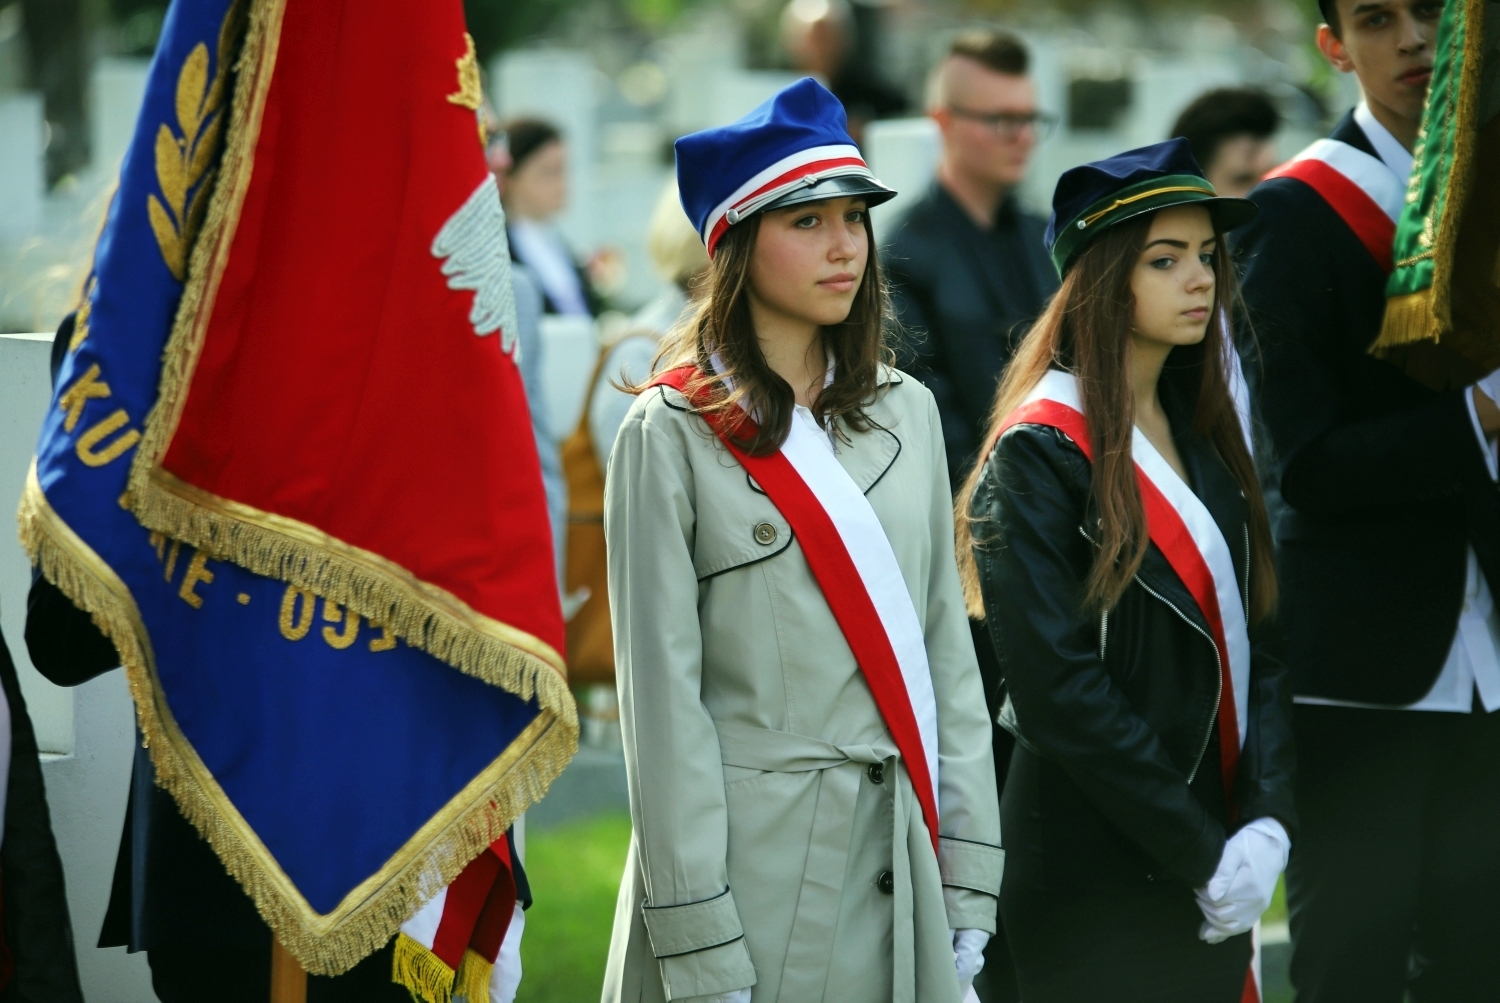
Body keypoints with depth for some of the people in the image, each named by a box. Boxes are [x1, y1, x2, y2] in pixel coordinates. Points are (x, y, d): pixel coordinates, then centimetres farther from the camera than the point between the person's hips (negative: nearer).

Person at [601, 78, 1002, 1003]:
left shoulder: (905, 415, 10)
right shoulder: (675, 433, -6)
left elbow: (946, 649, 11)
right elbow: (662, 694, -8)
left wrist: (967, 886, 4)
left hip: (896, 857, 5)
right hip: (753, 855, -4)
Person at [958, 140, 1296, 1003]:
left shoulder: (1203, 433, 11)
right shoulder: (1040, 453, -10)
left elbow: (1260, 638, 8)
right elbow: (1058, 689, -16)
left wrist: (1267, 819, -7)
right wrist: (1200, 853, -16)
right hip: (1096, 886, -6)